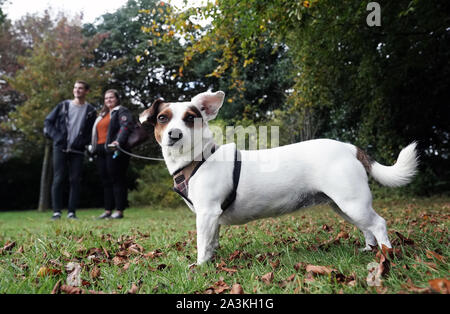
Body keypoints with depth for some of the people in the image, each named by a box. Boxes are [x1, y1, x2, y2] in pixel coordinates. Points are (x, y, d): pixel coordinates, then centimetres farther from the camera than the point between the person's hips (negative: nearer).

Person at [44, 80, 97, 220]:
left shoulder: (90, 110, 8)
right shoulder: (63, 106, 9)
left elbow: (93, 131, 10)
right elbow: (48, 122, 10)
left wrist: (84, 142, -6)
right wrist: (56, 137, -3)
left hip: (78, 151, 0)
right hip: (60, 148, 0)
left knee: (75, 180, -1)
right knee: (58, 179, -2)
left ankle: (71, 212, 3)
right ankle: (56, 211, 3)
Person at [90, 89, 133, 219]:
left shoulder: (121, 111, 1)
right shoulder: (102, 115, 27)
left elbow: (126, 126, -16)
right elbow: (96, 131, 32)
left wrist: (119, 141, -31)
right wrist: (93, 147, 20)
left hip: (115, 150, -8)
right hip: (101, 151, 8)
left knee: (117, 180, -7)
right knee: (106, 181, 8)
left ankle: (119, 211, -4)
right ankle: (108, 210, 12)